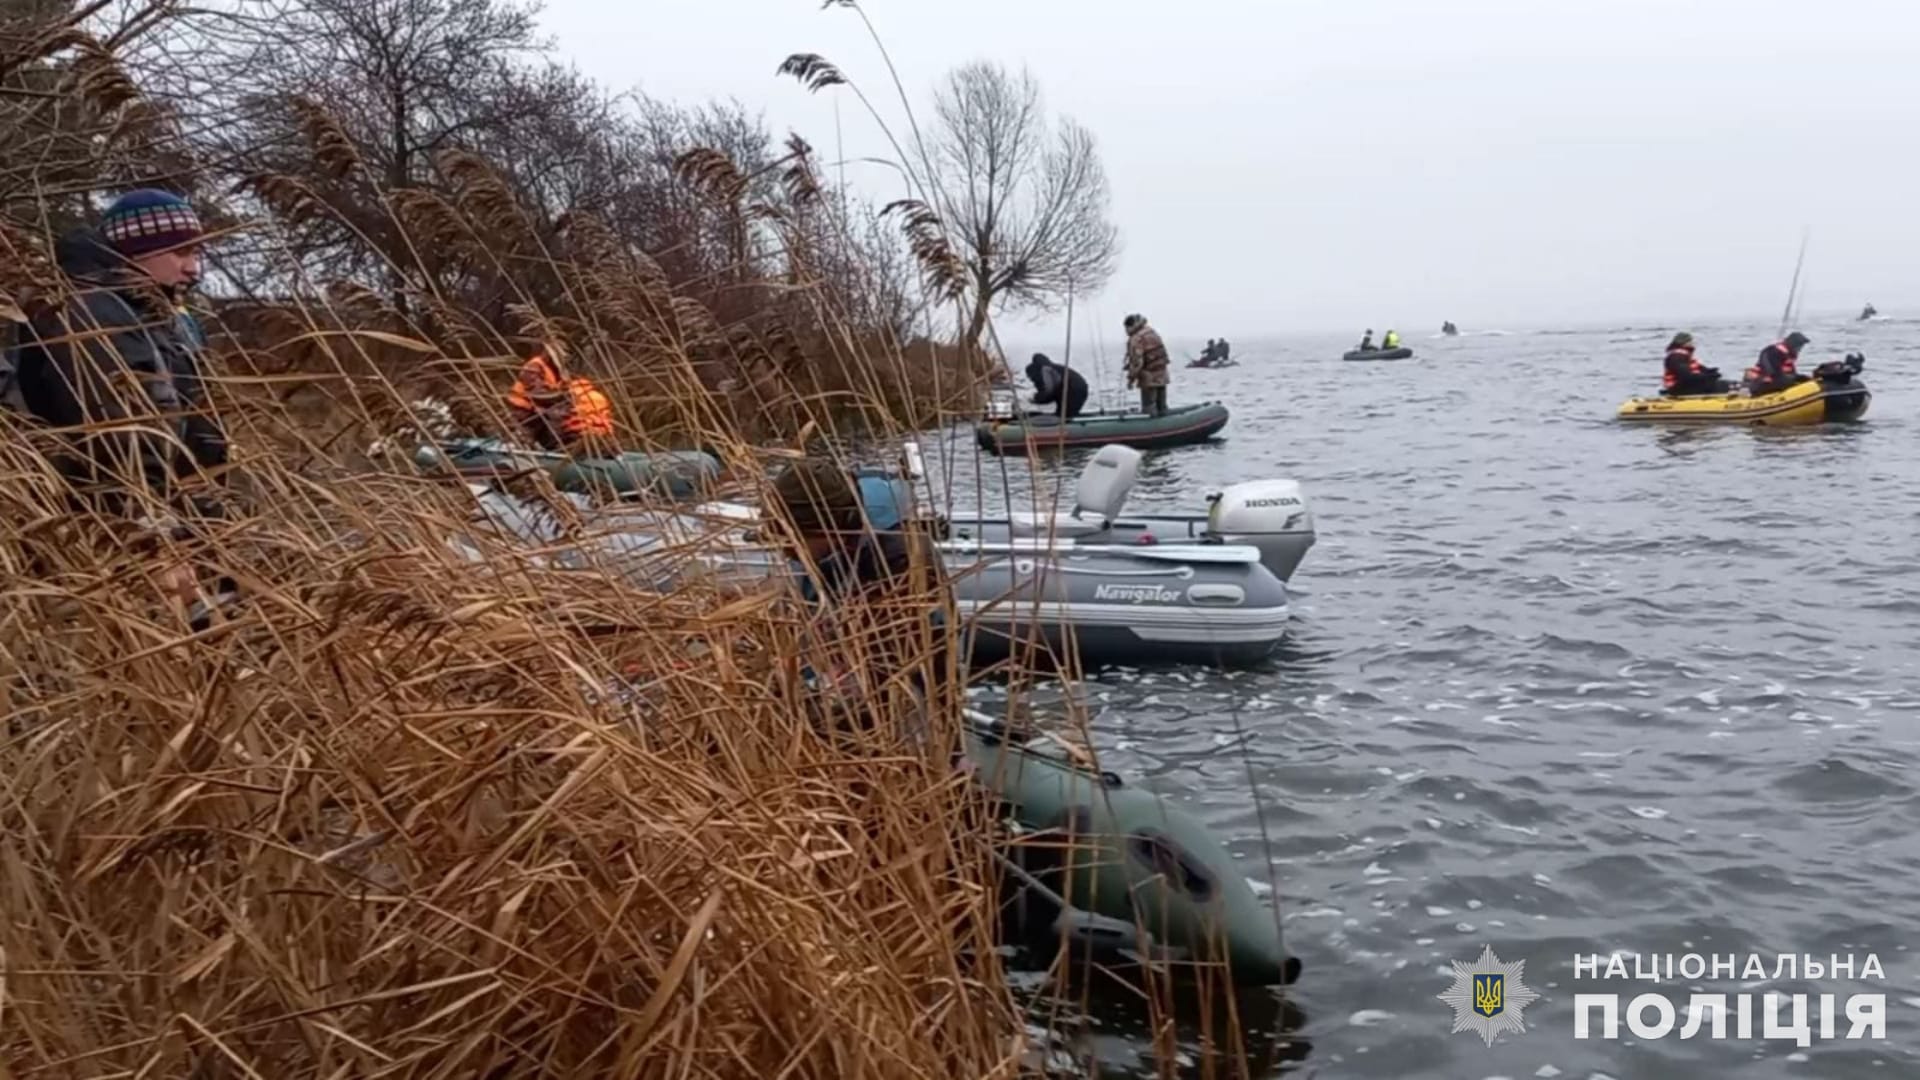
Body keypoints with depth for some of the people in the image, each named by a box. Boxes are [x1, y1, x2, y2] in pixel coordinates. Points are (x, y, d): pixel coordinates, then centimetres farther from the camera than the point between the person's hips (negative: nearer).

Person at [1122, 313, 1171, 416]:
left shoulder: (1135, 340, -19)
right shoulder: (1152, 332, 8)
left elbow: (1136, 362, -22)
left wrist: (1131, 378, -12)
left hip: (1149, 379, -8)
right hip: (1162, 376, 8)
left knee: (1149, 411, 0)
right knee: (1162, 407, 17)